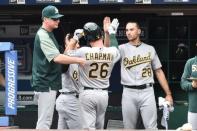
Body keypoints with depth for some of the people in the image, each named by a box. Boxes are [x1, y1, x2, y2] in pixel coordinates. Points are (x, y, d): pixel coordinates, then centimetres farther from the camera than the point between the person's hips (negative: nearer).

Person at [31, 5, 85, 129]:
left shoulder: (49, 34, 16)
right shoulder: (43, 35, -16)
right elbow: (57, 58, -26)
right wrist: (78, 60, -27)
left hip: (49, 83, 10)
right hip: (46, 84, -10)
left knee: (46, 121, 14)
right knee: (44, 121, -9)